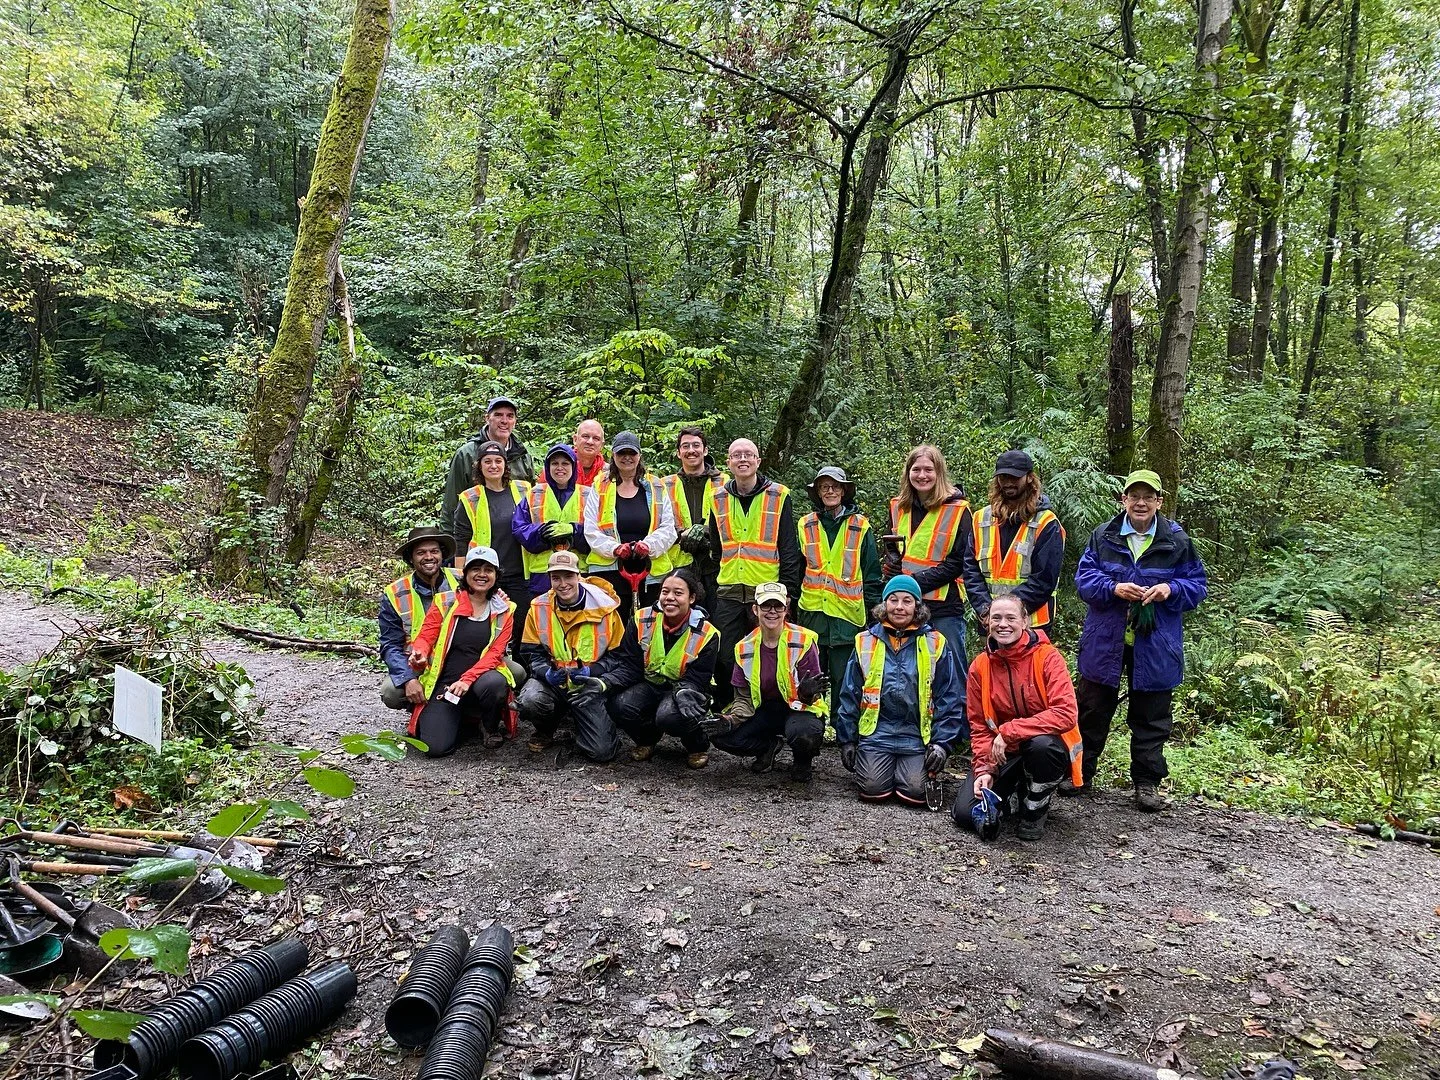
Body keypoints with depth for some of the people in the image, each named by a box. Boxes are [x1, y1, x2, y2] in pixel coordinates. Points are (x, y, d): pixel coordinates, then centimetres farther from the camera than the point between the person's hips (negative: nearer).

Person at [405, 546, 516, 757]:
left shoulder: (504, 611, 7)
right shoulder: (445, 604, 6)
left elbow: (494, 653, -3)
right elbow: (425, 637, 3)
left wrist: (467, 679, -20)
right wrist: (419, 655, -22)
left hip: (480, 680, 0)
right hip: (443, 684, 0)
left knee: (496, 683, -37)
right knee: (436, 747, -21)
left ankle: (490, 726, -2)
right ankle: (461, 721, 16)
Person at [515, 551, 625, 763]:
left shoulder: (605, 606, -7)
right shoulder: (539, 608, -3)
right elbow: (530, 653, 2)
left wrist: (591, 671, -19)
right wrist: (546, 672, -19)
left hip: (591, 686, -1)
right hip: (552, 682, 1)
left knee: (601, 751, -15)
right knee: (529, 701, -34)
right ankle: (545, 731, 6)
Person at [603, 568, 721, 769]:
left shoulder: (706, 634, -14)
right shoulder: (642, 620, -8)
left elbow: (695, 680, -16)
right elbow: (628, 665, -7)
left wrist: (685, 695, -40)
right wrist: (605, 682, -28)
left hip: (684, 690, -3)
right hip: (649, 685, 3)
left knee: (669, 716, -36)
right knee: (620, 706, -28)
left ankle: (697, 745, 1)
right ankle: (647, 738, 8)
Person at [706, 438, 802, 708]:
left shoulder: (779, 496, 0)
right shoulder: (719, 500, 10)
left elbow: (789, 550, -2)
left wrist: (787, 592, -8)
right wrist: (711, 592, 11)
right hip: (728, 594, 3)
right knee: (725, 660, 6)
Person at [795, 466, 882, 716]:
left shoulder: (860, 527, 5)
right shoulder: (806, 526, 10)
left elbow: (872, 574, 6)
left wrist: (874, 611, 1)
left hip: (847, 615, -2)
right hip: (811, 612, 2)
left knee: (844, 679, 2)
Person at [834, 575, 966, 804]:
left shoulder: (935, 644, 4)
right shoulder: (866, 642, 7)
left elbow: (950, 698, 5)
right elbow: (850, 695, 11)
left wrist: (941, 742, -2)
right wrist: (847, 740, 8)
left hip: (917, 736, 0)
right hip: (876, 732, 1)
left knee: (915, 791, -17)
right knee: (873, 788, -16)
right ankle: (874, 765, 17)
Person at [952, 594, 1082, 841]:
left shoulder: (1047, 656, -13)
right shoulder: (980, 666, -2)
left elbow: (1066, 714, -25)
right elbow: (979, 726, 3)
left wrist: (1009, 732, -27)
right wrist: (983, 769, -12)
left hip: (1046, 748, -3)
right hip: (1001, 754, 3)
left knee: (1041, 744, -39)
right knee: (965, 813, -16)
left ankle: (1035, 811, -8)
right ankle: (1015, 795, 16)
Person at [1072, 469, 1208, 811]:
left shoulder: (1177, 541, -1)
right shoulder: (1103, 536, 1)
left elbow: (1197, 585, 3)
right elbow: (1084, 578, -1)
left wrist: (1171, 589, -17)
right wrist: (1113, 588, -19)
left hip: (1154, 646, 0)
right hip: (1105, 641, 1)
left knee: (1151, 717, 7)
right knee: (1093, 710, 9)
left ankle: (1147, 782, 19)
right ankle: (1080, 774, 22)